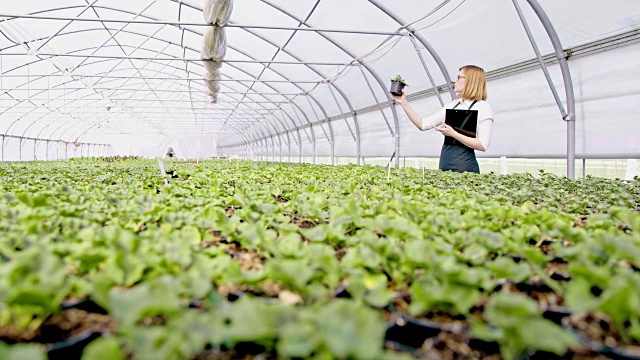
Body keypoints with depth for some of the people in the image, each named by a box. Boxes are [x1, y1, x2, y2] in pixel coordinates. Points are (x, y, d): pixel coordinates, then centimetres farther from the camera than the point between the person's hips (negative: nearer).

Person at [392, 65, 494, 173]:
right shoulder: (452, 105, 12)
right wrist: (403, 103, 4)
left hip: (464, 167, -5)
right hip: (444, 165, 6)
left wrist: (453, 133, -20)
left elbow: (483, 145, -13)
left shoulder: (483, 107, -6)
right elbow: (423, 124, 10)